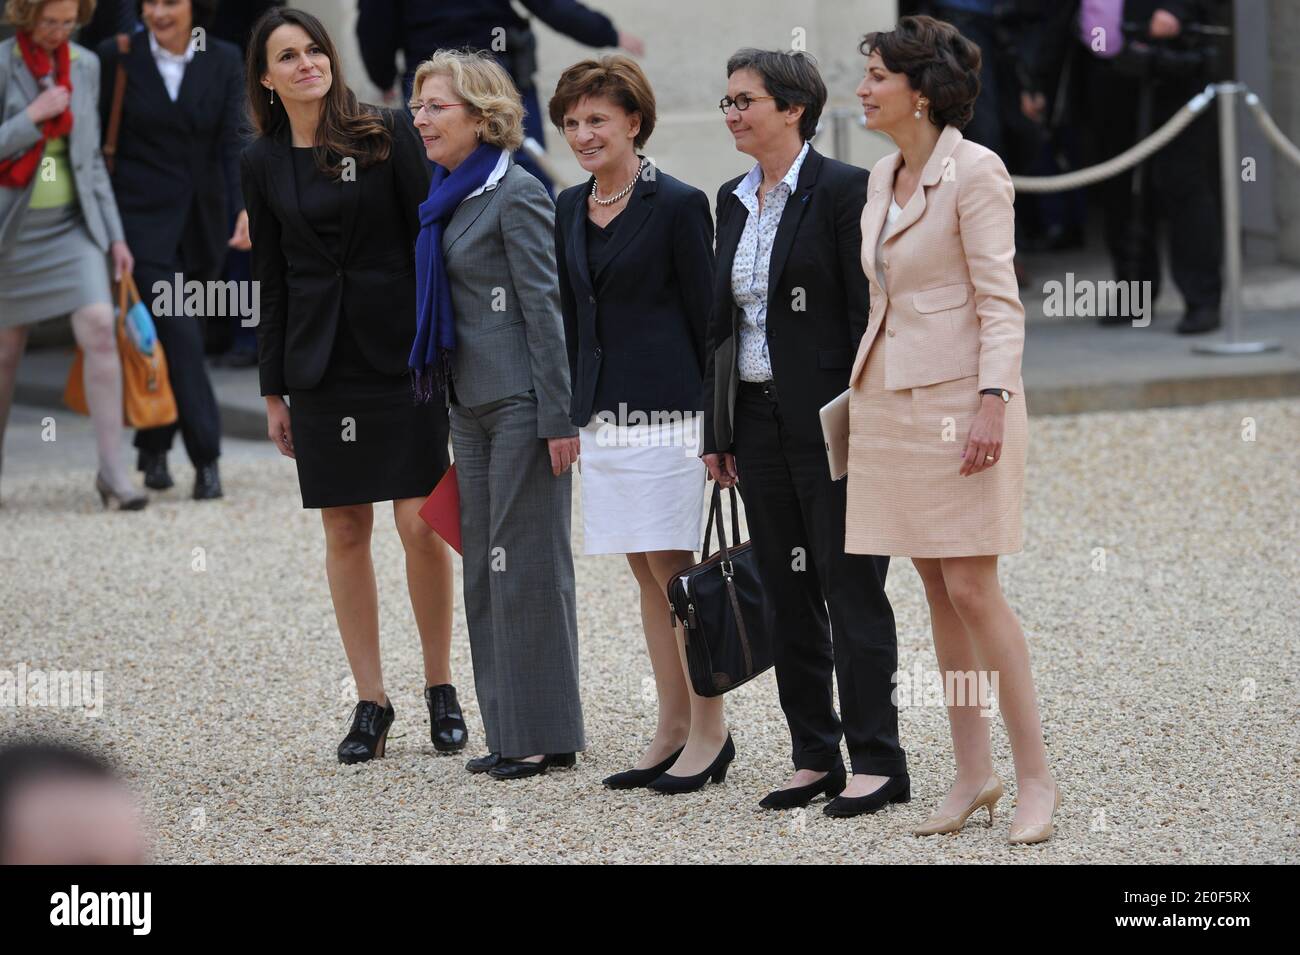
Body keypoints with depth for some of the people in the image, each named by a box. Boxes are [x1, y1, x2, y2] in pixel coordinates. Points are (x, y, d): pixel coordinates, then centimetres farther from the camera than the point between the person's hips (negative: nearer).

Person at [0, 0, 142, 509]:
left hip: (73, 223, 3)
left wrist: (115, 234, 8)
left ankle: (112, 470, -14)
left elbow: (91, 157, 12)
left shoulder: (84, 65, 5)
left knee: (100, 328, -16)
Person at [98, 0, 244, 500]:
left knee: (168, 336, 11)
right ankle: (206, 459, -12)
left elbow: (232, 142, -3)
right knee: (179, 335, -12)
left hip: (201, 223, 3)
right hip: (144, 219, -3)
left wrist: (244, 207, -17)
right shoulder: (117, 56, -4)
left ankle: (152, 449, 26)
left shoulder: (223, 60, 2)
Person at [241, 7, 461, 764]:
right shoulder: (263, 164, 7)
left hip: (400, 352, -3)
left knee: (419, 523, -5)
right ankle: (371, 702, 10)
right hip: (319, 362, 3)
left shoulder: (387, 134, -2)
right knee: (346, 532, 4)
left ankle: (441, 688, 9)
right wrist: (274, 390, 10)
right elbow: (272, 279, 11)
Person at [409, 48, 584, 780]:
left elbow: (545, 308, -15)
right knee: (486, 563, 11)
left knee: (528, 561, -4)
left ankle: (546, 736, 2)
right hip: (472, 403, 9)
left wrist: (558, 418, -18)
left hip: (520, 402, -9)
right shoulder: (452, 197, 13)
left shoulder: (517, 195, -12)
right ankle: (510, 732, 17)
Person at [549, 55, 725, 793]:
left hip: (665, 412, -7)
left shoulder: (677, 205, -7)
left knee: (672, 568, -6)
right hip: (601, 416, 7)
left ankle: (710, 728, 1)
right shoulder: (571, 209, 13)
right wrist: (570, 411, 16)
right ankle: (674, 729, 14)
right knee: (647, 574, 10)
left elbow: (705, 314, -7)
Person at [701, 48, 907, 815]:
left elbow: (868, 313, -12)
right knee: (787, 595, 10)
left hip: (829, 421, -8)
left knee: (851, 588, -4)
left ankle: (878, 760, 0)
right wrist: (718, 431, 12)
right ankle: (815, 758, 16)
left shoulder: (844, 190, -9)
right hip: (758, 421, 8)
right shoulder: (734, 201, 13)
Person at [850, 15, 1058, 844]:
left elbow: (1000, 301, -14)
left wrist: (991, 404, -22)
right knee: (938, 591, 8)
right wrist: (863, 395, 19)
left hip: (958, 396, -8)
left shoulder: (975, 172, -10)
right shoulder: (884, 177, 14)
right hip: (889, 399, 8)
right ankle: (974, 772, 13)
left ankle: (1036, 775, -3)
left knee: (972, 587, -9)